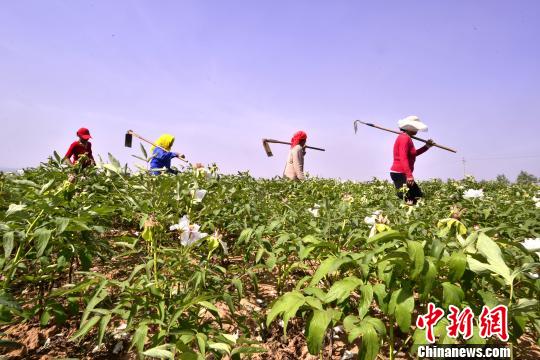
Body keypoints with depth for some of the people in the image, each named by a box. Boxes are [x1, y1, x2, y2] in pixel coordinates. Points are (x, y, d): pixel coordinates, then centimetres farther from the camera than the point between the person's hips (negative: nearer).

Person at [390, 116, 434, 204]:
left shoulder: (406, 138, 17)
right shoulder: (404, 138, -14)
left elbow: (413, 154, 28)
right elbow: (403, 158, -25)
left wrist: (427, 146, 21)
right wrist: (409, 175, -30)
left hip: (403, 174, 11)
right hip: (400, 174, -11)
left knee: (418, 196, 13)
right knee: (409, 200, -12)